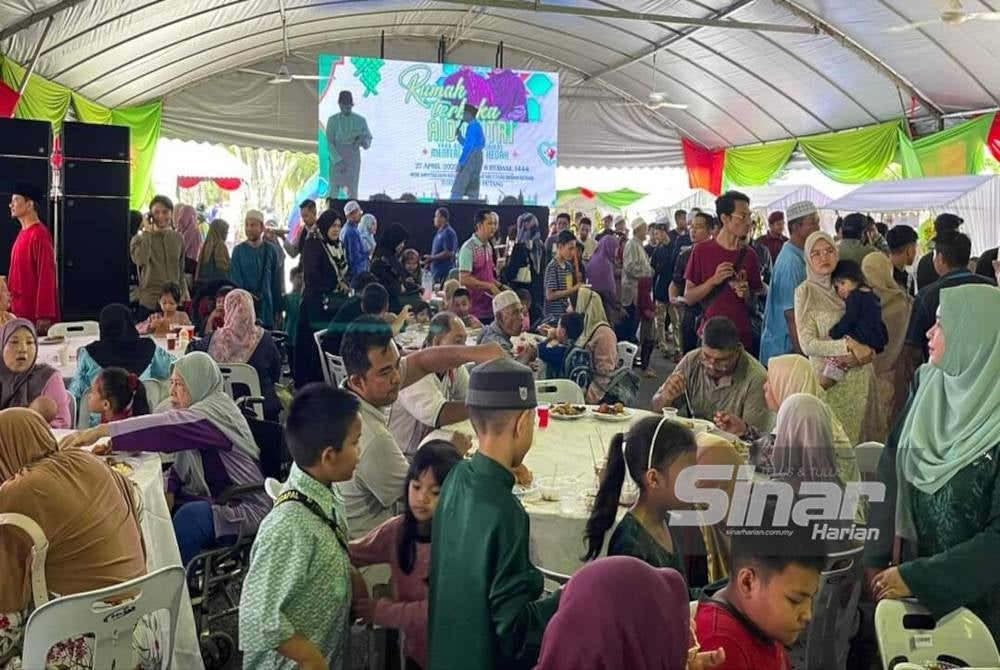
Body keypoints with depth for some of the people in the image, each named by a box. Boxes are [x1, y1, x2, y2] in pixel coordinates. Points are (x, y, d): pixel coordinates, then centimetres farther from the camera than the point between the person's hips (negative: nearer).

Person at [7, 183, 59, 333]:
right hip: (21, 312, 9)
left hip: (36, 314, -9)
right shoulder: (22, 233, 14)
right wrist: (13, 308, 18)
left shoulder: (39, 234, -14)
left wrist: (44, 316, -22)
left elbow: (46, 277, -19)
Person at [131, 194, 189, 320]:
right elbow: (141, 260, -20)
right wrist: (147, 234, -11)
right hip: (149, 302, -3)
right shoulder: (141, 238, 1)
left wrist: (184, 291, 11)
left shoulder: (178, 238, 11)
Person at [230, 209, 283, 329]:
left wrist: (278, 309, 6)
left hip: (266, 309, 1)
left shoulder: (270, 251, 4)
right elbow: (235, 280, 0)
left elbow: (276, 281, 7)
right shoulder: (238, 251, 2)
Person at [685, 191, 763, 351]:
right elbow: (688, 298, -3)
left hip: (743, 338, 3)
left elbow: (755, 302, 13)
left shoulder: (749, 254, 6)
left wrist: (746, 295, -9)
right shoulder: (702, 251, -3)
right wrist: (713, 281, -18)